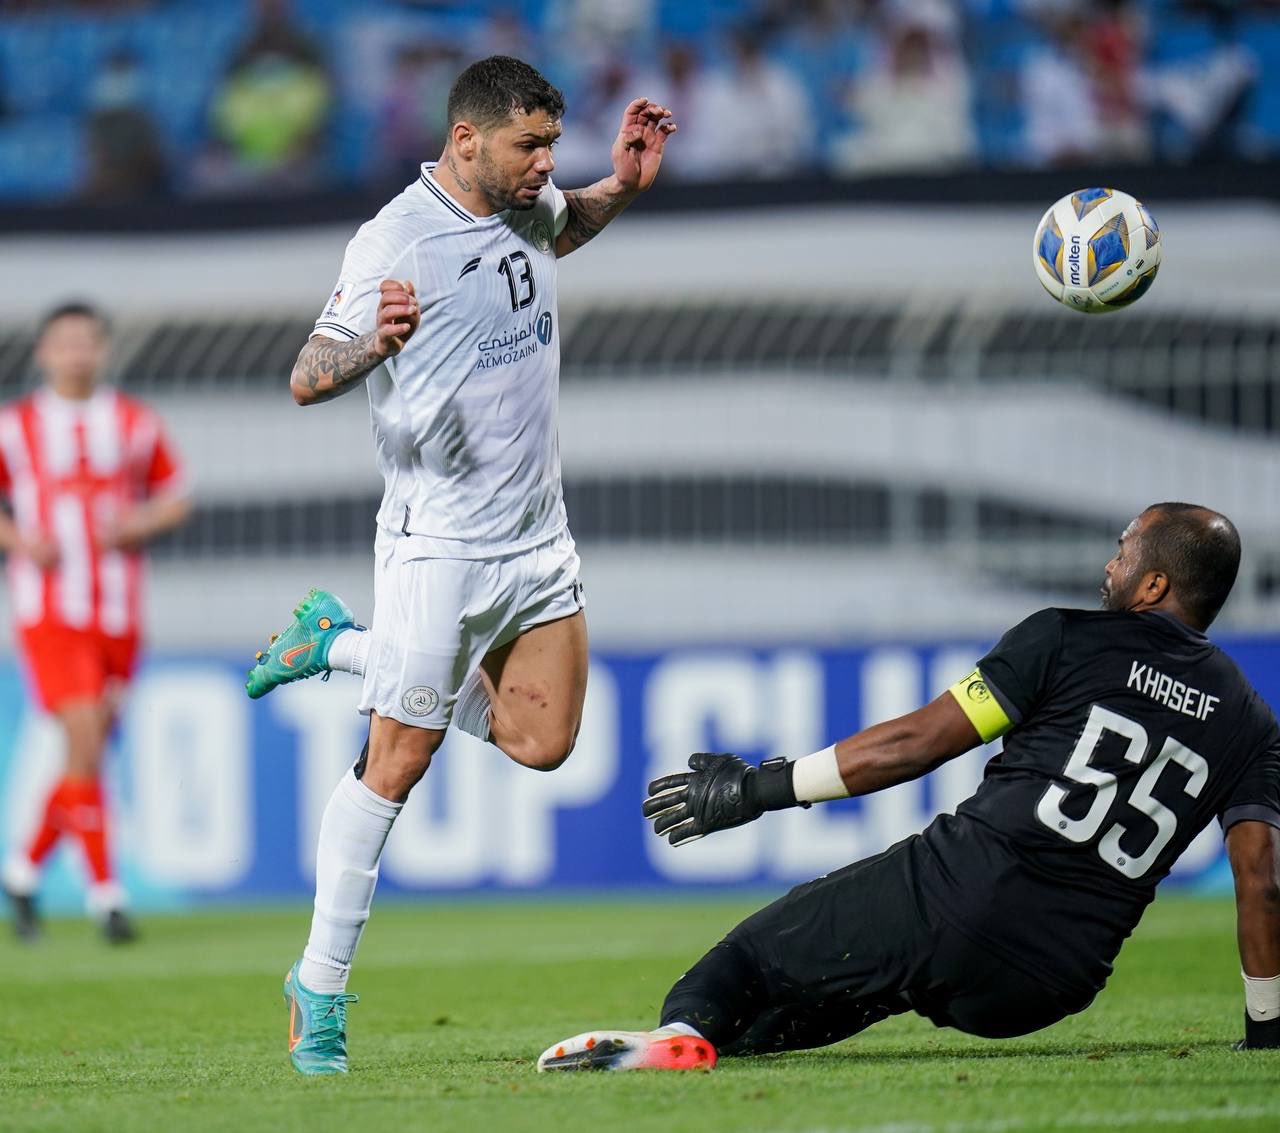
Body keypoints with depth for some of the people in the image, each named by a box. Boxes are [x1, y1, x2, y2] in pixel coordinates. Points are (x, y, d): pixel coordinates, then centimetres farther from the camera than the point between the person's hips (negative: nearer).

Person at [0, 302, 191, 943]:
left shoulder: (137, 425, 7)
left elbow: (176, 497, 14)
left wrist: (141, 524, -6)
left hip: (119, 615, 4)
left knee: (91, 752, 7)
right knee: (85, 742, -15)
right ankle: (105, 891, -11)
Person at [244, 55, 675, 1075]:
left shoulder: (524, 206, 4)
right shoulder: (396, 243, -18)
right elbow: (307, 380, -20)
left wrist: (624, 186, 10)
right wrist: (372, 343, -41)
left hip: (538, 536, 7)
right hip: (438, 544, -7)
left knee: (542, 742, 8)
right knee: (398, 762, -6)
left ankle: (344, 644, 25)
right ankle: (320, 986, 4)